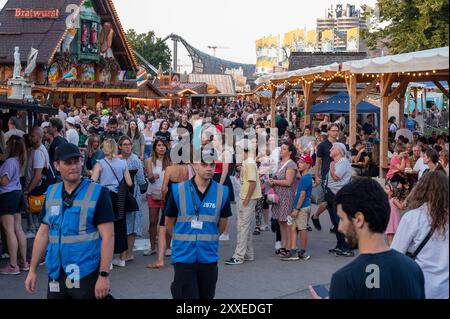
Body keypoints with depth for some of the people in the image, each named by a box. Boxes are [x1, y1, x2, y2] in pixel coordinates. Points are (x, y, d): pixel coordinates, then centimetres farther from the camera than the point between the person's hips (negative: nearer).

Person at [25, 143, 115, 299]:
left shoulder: (98, 193, -8)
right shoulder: (51, 193, 7)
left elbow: (108, 236, -12)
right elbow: (43, 233, 12)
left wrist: (104, 275, -18)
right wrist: (32, 270, 10)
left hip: (87, 276, -4)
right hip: (56, 275, 5)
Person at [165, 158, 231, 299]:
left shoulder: (222, 192, -2)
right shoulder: (178, 190, -6)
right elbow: (169, 222, 7)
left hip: (209, 257, 2)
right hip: (184, 256, -2)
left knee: (206, 296, 13)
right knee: (187, 295, -5)